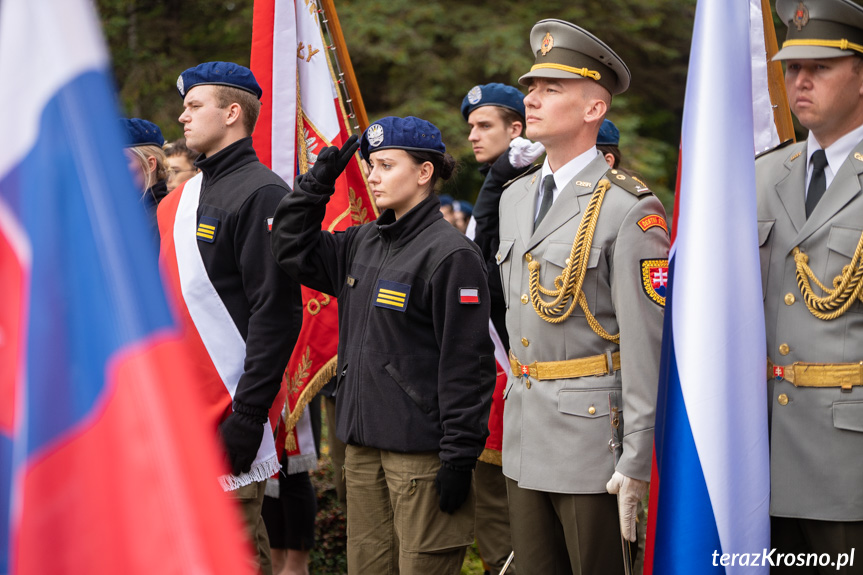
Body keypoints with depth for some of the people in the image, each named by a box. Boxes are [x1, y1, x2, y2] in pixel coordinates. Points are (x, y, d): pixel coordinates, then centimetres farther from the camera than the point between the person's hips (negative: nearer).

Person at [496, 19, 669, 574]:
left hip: (593, 430, -7)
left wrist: (637, 463, -17)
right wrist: (518, 391, 18)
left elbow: (648, 344, -15)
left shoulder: (630, 211, -12)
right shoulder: (515, 198, 13)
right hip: (524, 434, 7)